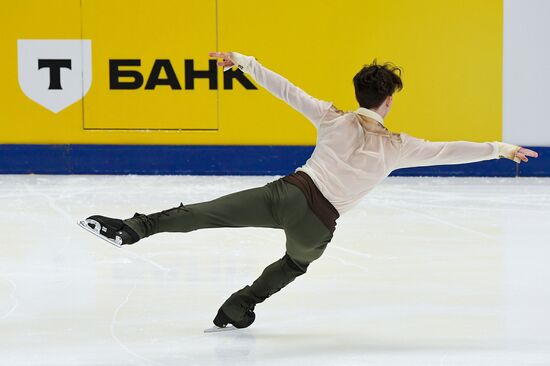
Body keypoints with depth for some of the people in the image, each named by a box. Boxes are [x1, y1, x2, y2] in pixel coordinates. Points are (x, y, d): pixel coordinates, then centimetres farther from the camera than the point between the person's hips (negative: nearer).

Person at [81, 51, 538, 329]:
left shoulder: (334, 118, 11)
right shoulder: (397, 147, 9)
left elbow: (286, 90, 7)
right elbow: (449, 151, 12)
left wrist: (243, 61, 12)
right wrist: (501, 148, 21)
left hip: (289, 191, 0)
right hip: (317, 226, 0)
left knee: (204, 214, -8)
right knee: (297, 261, 33)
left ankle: (132, 228, -24)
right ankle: (237, 309, 32)